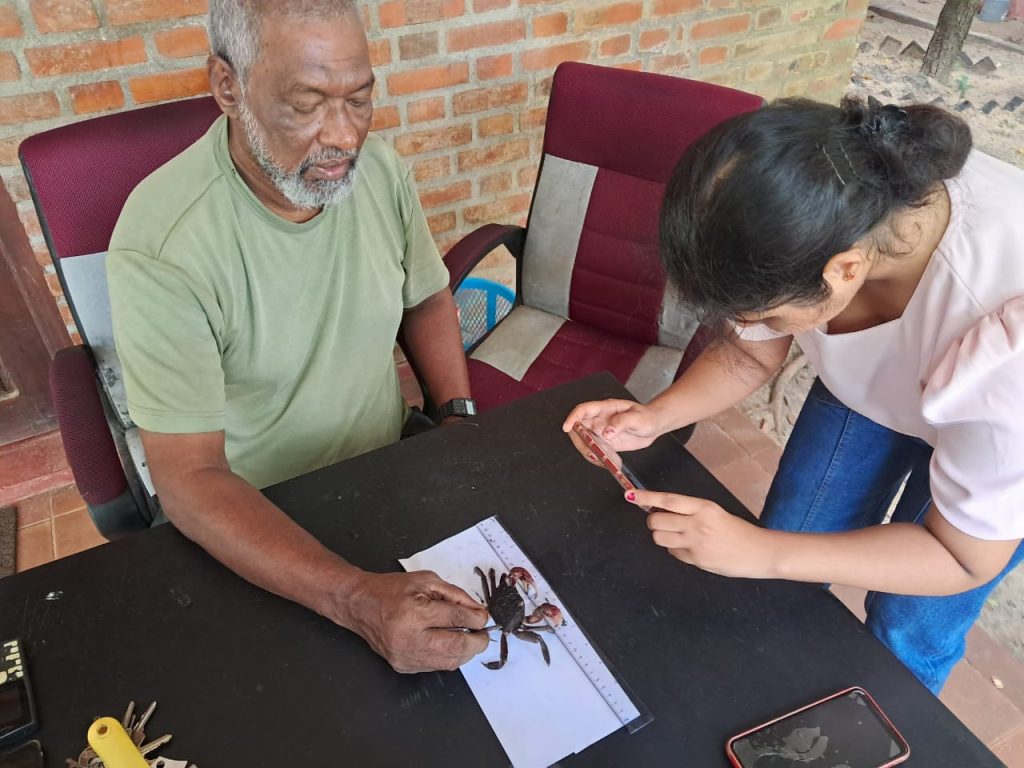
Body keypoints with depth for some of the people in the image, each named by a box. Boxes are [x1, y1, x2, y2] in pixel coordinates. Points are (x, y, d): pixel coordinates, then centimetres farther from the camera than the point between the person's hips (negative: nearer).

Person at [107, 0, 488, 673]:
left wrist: (461, 419, -5)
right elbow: (188, 481, -25)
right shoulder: (162, 245, -25)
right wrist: (356, 598, -37)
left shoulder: (377, 166, -8)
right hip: (253, 519, -4)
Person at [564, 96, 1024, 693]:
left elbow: (968, 558, -28)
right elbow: (749, 354, -11)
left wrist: (759, 553, -38)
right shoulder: (807, 215, -32)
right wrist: (656, 416, -28)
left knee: (909, 629, 8)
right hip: (869, 383, 4)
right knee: (786, 582, 9)